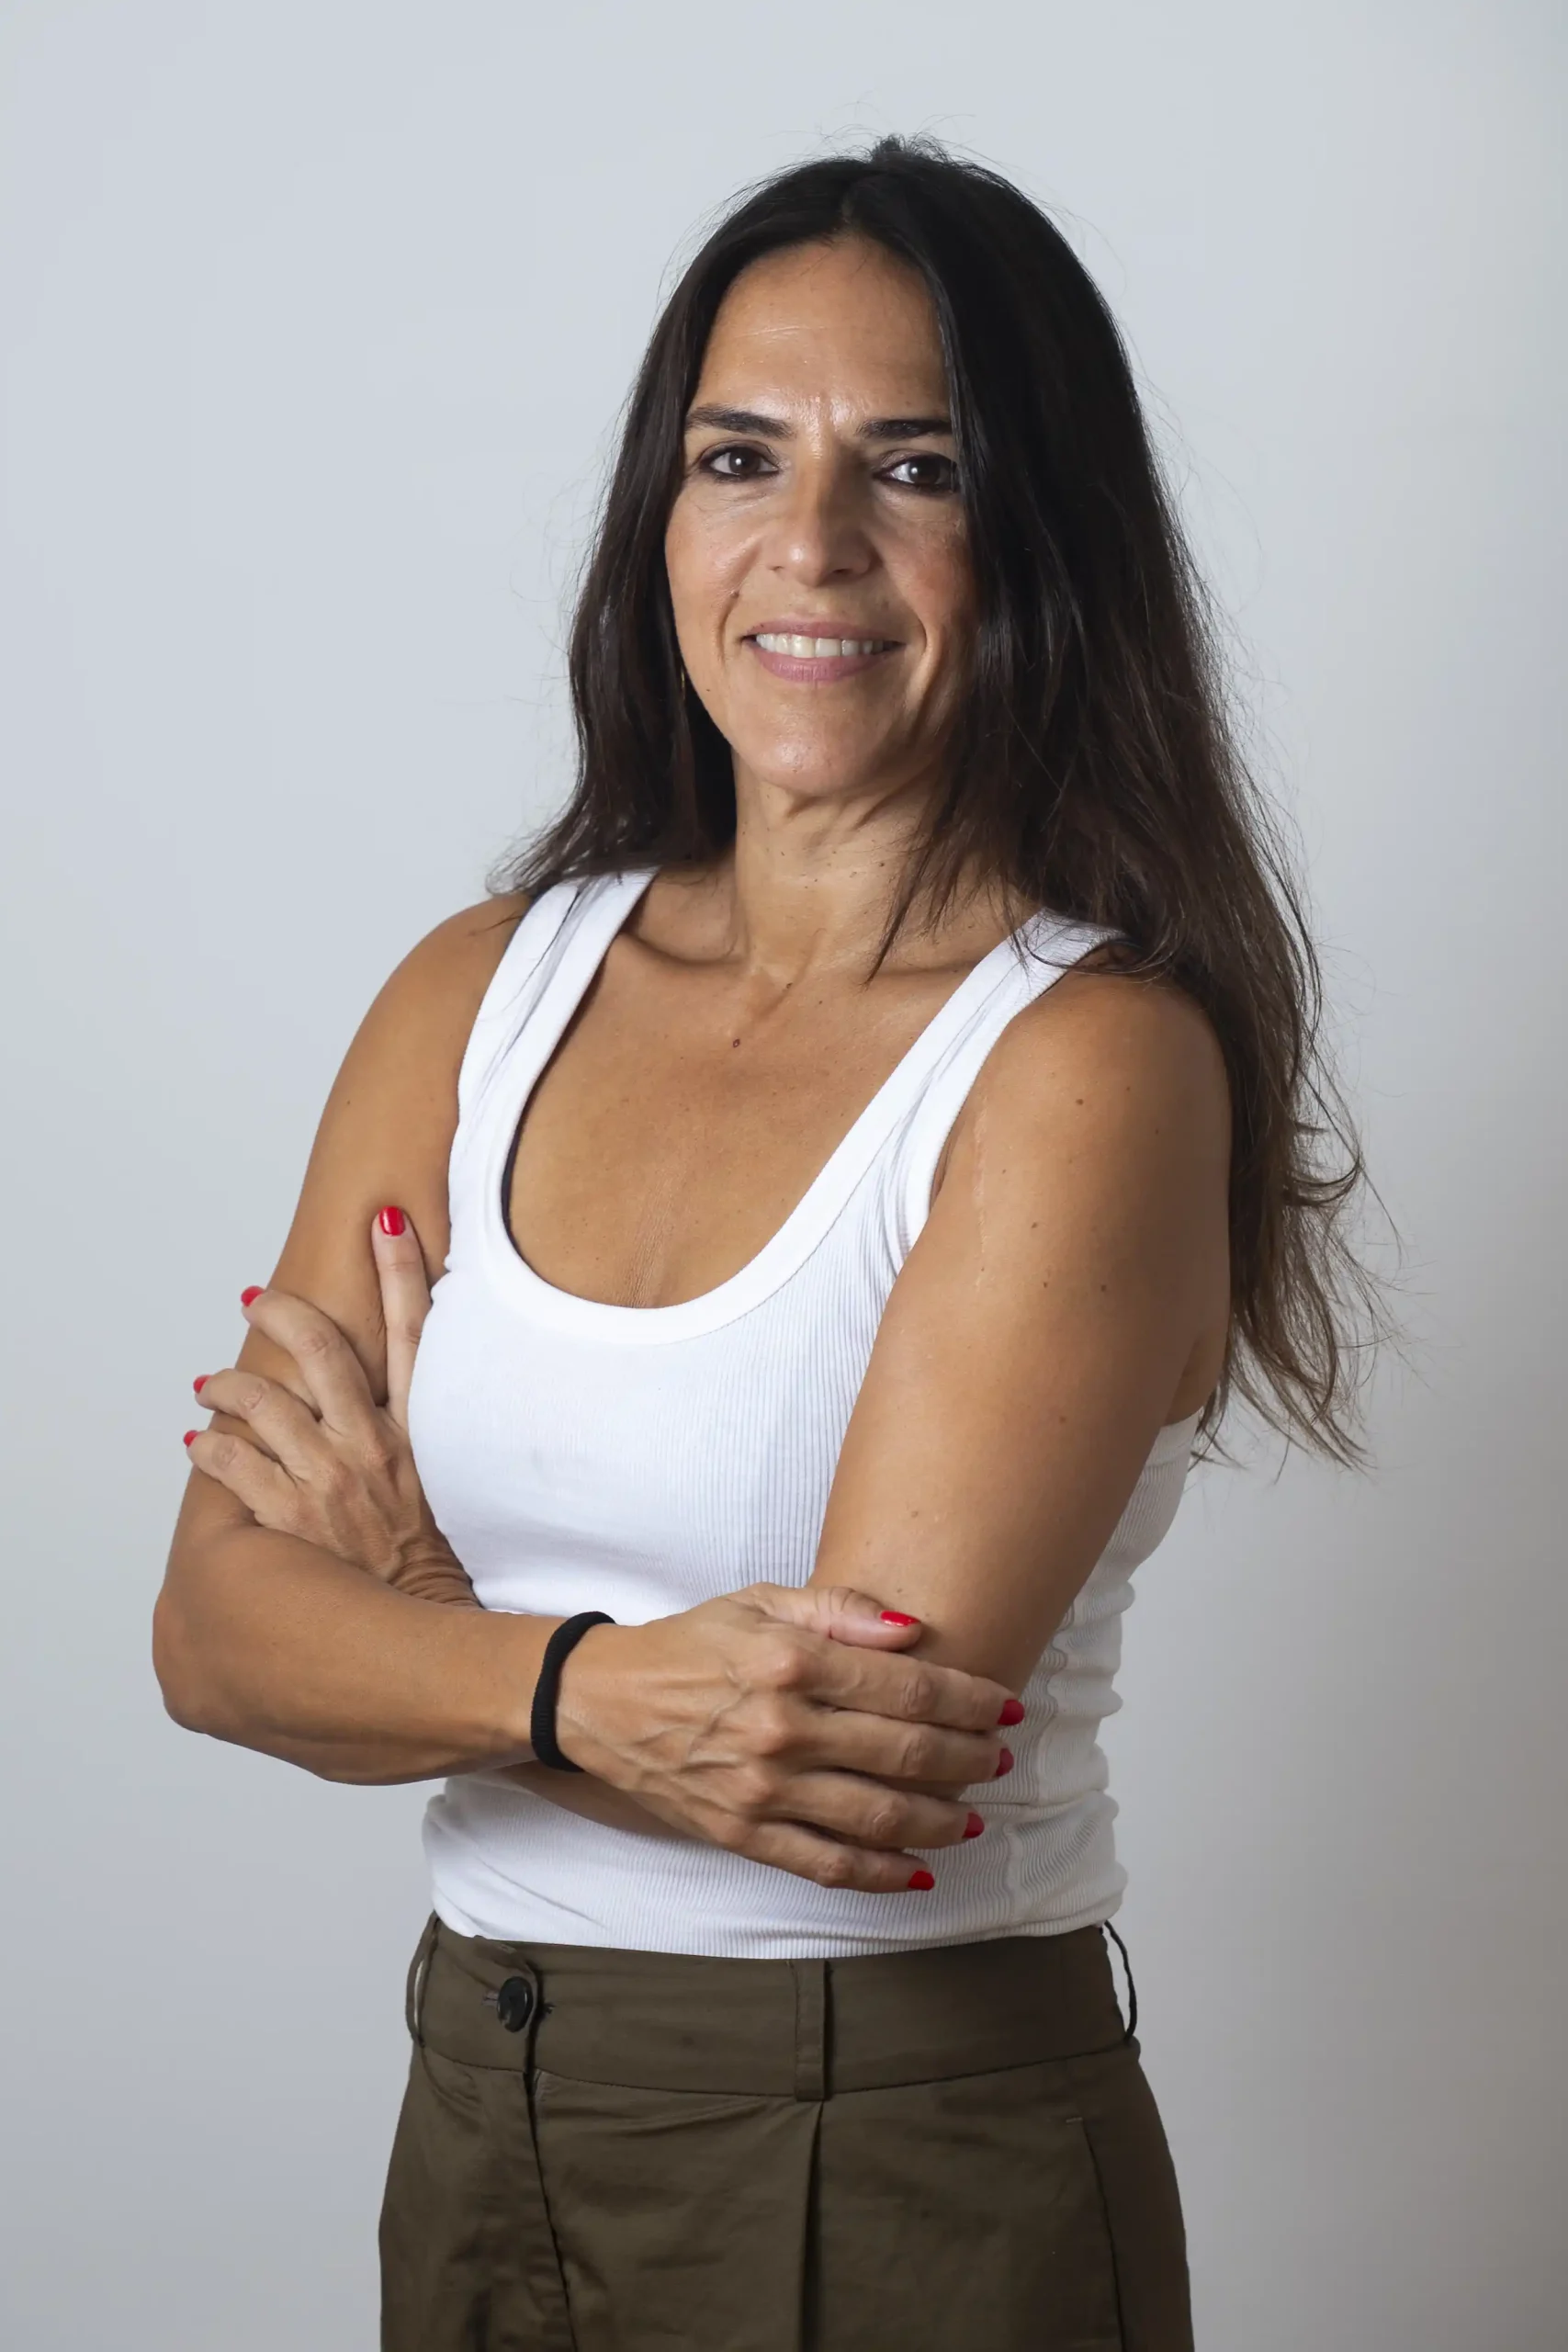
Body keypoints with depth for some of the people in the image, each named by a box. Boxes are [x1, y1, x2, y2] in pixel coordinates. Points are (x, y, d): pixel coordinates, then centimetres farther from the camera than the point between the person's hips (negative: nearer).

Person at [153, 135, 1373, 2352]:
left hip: (909, 2165, -5)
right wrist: (580, 1688, -23)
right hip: (481, 2118, 5)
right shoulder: (482, 996, 2)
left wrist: (414, 1590, -7)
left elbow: (870, 1743, -22)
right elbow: (216, 1622, -4)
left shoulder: (1092, 1061, -16)